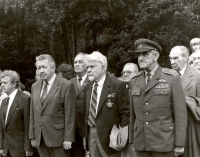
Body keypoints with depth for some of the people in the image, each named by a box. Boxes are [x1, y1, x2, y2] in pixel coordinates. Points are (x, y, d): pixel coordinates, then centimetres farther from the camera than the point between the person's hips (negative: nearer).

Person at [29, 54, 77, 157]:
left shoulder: (66, 85, -7)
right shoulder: (35, 86, 12)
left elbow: (70, 114, -10)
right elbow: (32, 113, 13)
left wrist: (68, 139, -12)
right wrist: (32, 136, 10)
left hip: (58, 138, -5)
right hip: (40, 138, 5)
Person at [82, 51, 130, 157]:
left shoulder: (117, 85, -11)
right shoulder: (87, 87, 10)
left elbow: (125, 113, -11)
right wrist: (85, 135, 11)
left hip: (110, 136, -6)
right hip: (91, 135, 6)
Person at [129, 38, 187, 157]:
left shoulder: (172, 78, -6)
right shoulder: (135, 81, 8)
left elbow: (180, 112, -7)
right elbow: (133, 113, 11)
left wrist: (179, 144, -9)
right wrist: (132, 140, 10)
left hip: (164, 142, -4)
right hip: (140, 143, 4)